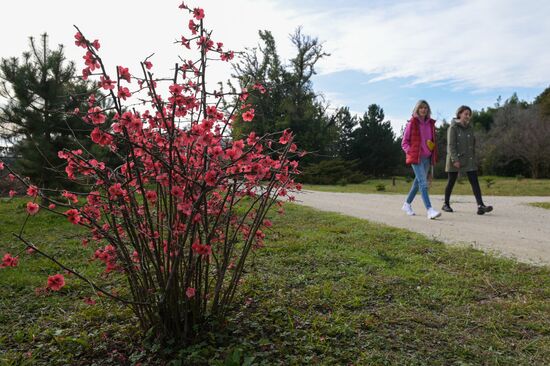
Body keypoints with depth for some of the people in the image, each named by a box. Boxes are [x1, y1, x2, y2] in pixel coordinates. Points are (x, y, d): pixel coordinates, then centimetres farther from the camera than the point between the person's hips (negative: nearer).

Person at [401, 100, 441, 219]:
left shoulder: (431, 123, 11)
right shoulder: (412, 123, -3)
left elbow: (433, 141, 21)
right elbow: (404, 142, -1)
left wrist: (433, 157, 11)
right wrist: (410, 152, -14)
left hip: (427, 158, 6)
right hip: (416, 157, -6)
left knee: (418, 182, 14)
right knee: (423, 183, -15)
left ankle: (407, 204, 30)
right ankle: (429, 210, -21)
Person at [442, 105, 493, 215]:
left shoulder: (470, 128, 11)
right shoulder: (453, 128, -8)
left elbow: (473, 145, 17)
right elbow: (451, 145, -15)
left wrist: (473, 159, 14)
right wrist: (455, 160, -23)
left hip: (469, 160, 5)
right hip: (455, 160, -5)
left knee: (475, 182, -7)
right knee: (451, 182, 6)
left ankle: (480, 206, -14)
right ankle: (446, 204, 21)